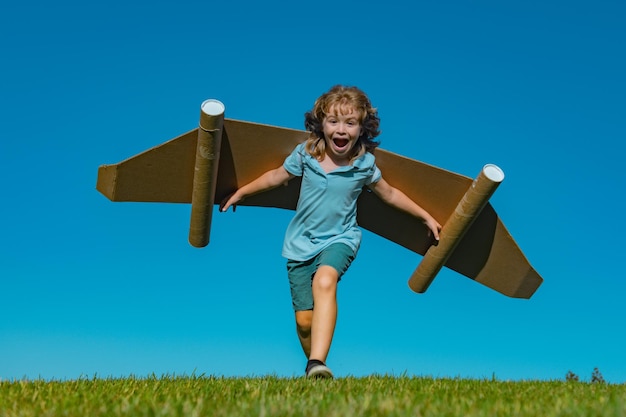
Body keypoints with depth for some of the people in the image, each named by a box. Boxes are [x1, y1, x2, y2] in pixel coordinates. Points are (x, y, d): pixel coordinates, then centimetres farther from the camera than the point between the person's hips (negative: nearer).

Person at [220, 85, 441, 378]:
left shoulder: (364, 164, -8)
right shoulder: (305, 154, -7)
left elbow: (390, 194, 9)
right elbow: (275, 177, 11)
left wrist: (426, 217, 14)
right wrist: (240, 193, 20)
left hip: (340, 238, -2)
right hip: (301, 242, 2)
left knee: (324, 282, -36)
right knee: (304, 321, -2)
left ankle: (317, 365, -43)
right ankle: (314, 366, 24)